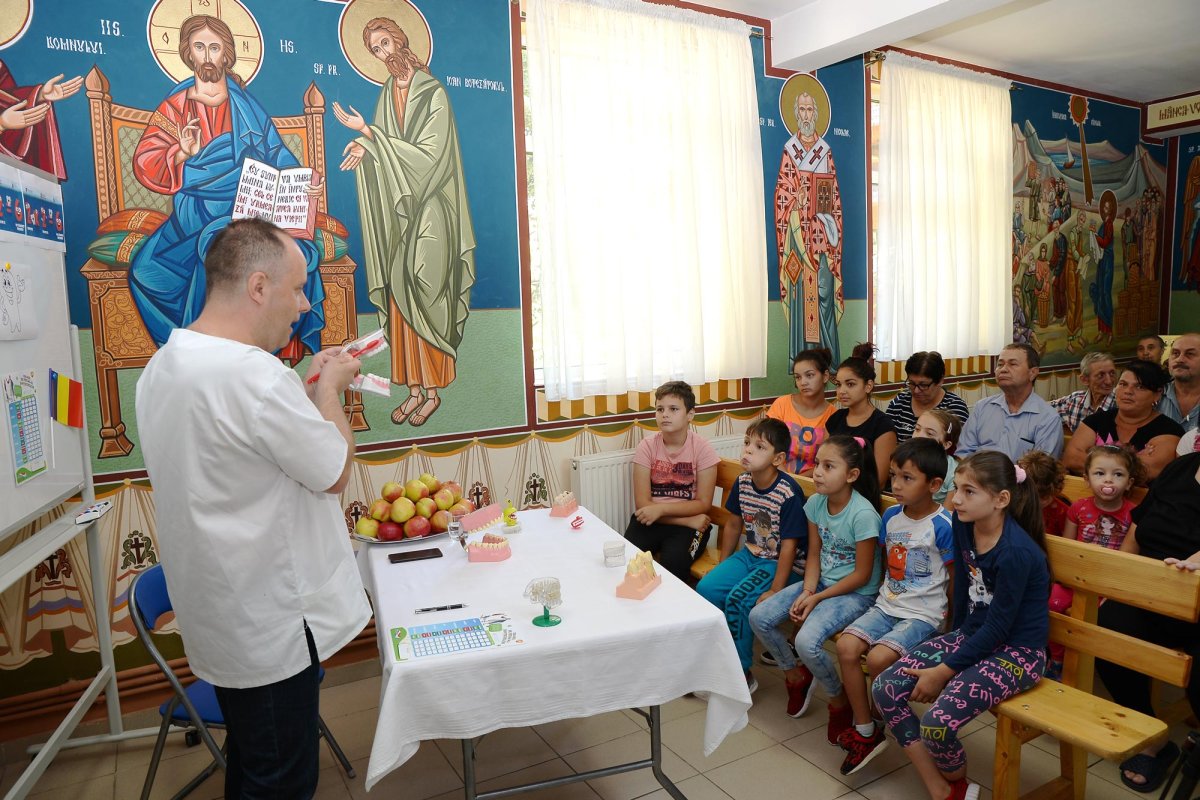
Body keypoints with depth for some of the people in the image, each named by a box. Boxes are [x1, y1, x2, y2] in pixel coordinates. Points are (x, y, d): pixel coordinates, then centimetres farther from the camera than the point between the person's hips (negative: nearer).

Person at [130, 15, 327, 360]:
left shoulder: (244, 105, 10)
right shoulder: (175, 106, 9)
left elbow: (275, 154, 7)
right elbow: (145, 164, 2)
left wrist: (302, 182, -12)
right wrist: (182, 153, -18)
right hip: (196, 215, 1)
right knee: (147, 269, -23)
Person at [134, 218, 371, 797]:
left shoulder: (161, 368, 4)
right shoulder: (255, 374, -28)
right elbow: (336, 471, -17)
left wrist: (307, 389, 8)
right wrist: (328, 388, -4)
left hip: (217, 619, 10)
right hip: (271, 627, -9)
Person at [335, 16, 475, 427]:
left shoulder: (433, 93, -6)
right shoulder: (387, 95, 14)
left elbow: (429, 153, -16)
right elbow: (385, 150, 11)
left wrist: (367, 133, -17)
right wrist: (365, 150, -13)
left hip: (428, 212, -6)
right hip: (397, 211, 6)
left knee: (423, 298, -6)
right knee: (401, 300, 4)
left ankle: (432, 390, 4)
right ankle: (415, 388, 11)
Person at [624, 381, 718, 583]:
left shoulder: (702, 448, -7)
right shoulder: (647, 447, -4)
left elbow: (703, 504, -7)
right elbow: (642, 504, -9)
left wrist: (661, 508, -20)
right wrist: (688, 520, -16)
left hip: (688, 524, -1)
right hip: (650, 519, 1)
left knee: (673, 561, -30)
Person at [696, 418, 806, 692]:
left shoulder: (788, 493, -23)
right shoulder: (743, 482, -3)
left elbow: (788, 546, -20)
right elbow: (733, 525, 11)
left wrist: (775, 590, -20)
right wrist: (721, 567, 15)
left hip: (782, 563, -7)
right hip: (750, 554, 7)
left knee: (738, 599, -25)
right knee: (705, 589, -11)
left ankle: (742, 674, -5)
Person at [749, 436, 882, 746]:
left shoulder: (863, 514, -24)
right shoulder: (815, 503, -4)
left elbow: (862, 575, -17)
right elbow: (814, 555, 4)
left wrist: (817, 598, -16)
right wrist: (807, 591, -12)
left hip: (856, 592, -7)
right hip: (821, 581, 7)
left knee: (807, 640, -27)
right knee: (759, 617, -5)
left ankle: (839, 701, 4)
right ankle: (796, 674, 20)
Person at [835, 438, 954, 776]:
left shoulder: (942, 526, -15)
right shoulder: (891, 515, 3)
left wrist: (947, 622, -7)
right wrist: (886, 594, 12)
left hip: (923, 614, -6)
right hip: (886, 605, 6)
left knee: (878, 659, -24)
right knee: (846, 646, -13)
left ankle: (882, 727, 6)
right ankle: (865, 731, 1)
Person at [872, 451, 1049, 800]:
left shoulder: (1015, 551, -25)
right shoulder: (963, 524, -4)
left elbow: (998, 627, -21)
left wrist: (943, 671, -15)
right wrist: (958, 637, 17)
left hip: (1016, 651, -8)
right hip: (972, 634, 8)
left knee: (938, 722, -25)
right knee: (884, 689, -7)